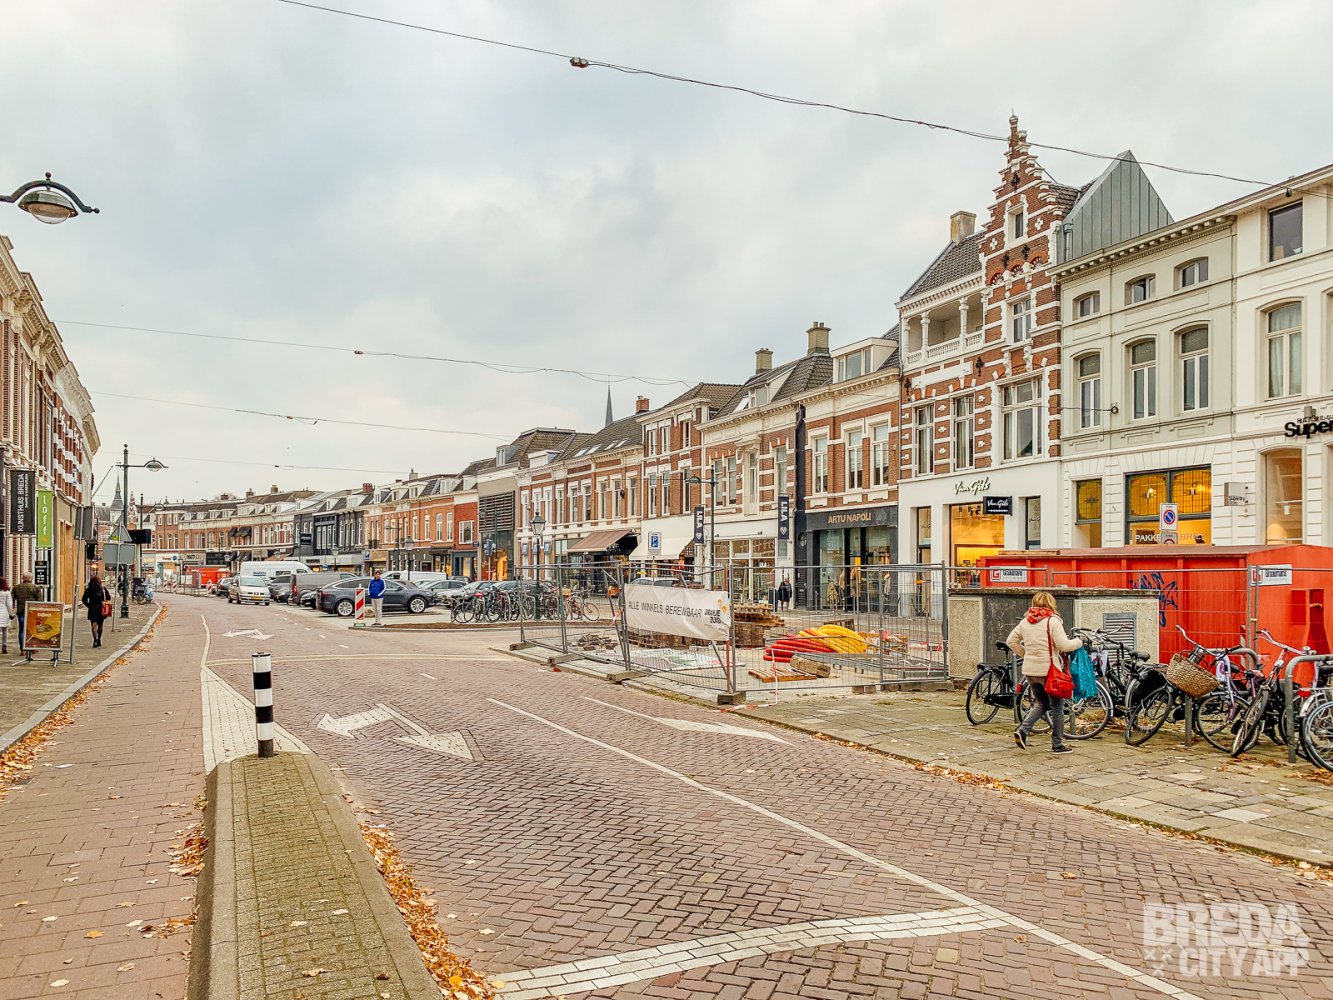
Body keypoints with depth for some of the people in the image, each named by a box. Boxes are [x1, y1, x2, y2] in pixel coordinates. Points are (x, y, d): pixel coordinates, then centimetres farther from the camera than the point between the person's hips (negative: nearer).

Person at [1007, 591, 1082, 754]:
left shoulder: (1025, 621, 7)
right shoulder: (1052, 621, -11)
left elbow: (1011, 641, 11)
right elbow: (1063, 645, -16)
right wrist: (1079, 642, 1)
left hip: (1030, 670, 6)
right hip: (1048, 670, -6)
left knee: (1042, 703, 21)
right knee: (1057, 707, 9)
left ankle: (1022, 730, 3)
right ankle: (1057, 744, 14)